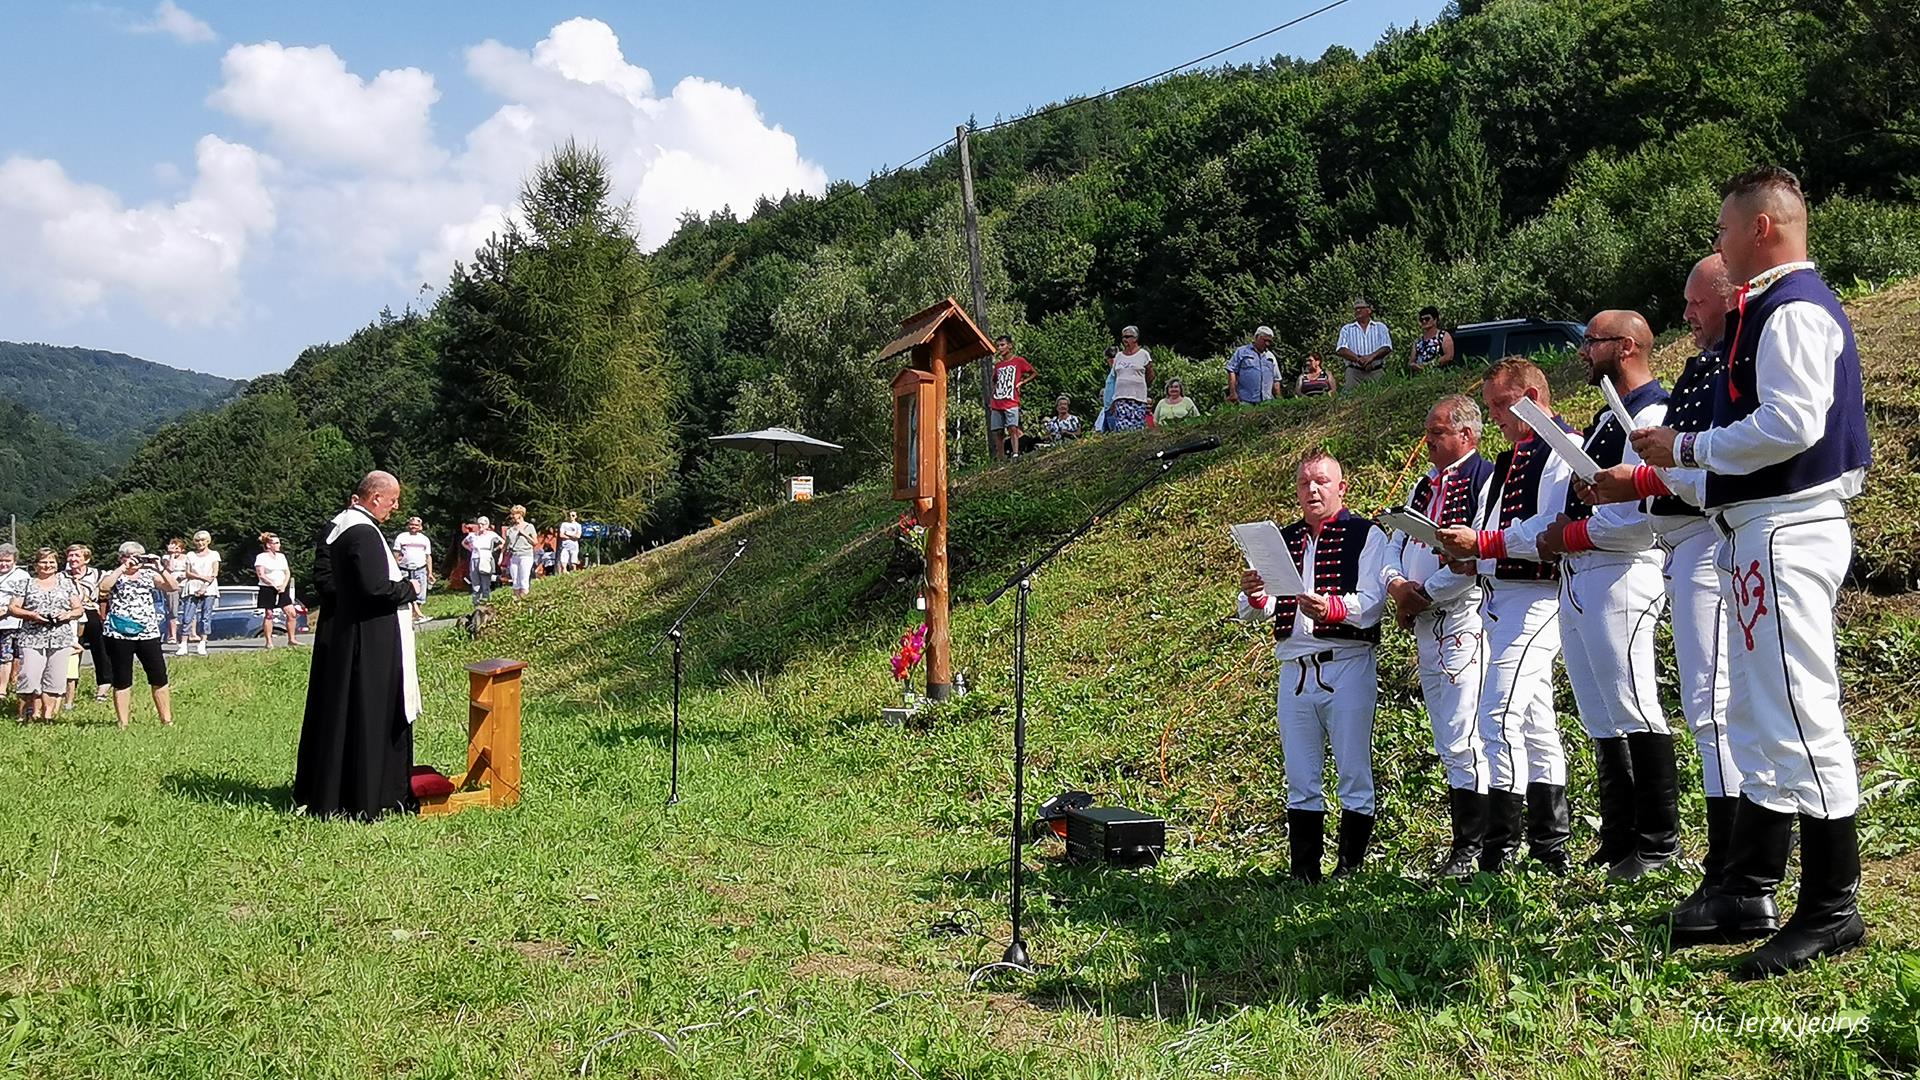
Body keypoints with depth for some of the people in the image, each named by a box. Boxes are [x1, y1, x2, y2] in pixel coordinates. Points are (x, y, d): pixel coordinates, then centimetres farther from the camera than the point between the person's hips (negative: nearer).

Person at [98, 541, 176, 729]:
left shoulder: (149, 575, 10)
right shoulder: (113, 575, 4)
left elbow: (172, 586, -1)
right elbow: (103, 587, -19)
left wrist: (159, 567, -11)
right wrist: (123, 568, -17)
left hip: (148, 633, 2)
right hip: (119, 635, -2)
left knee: (159, 678, 2)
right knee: (122, 681, 5)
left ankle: (167, 720, 10)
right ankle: (122, 723, 11)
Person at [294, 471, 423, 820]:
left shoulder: (341, 526, 11)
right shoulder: (364, 533, -20)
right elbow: (374, 588, -27)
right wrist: (408, 588, -10)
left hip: (342, 636, 10)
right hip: (369, 642, -10)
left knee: (338, 714, 15)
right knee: (368, 714, -2)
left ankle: (324, 791, 23)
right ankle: (364, 800, 4)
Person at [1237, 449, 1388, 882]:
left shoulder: (1366, 535, 3)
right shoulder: (1282, 541, 17)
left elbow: (1371, 604, -11)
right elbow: (1254, 613, 11)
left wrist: (1331, 607, -30)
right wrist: (1255, 598, -13)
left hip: (1348, 667, -4)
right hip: (1294, 670, 5)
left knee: (1354, 775, -1)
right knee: (1300, 780, 8)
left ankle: (1350, 868, 7)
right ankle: (1302, 872, 15)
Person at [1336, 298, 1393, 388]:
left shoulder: (1380, 327, 17)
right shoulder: (1347, 329, 16)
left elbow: (1386, 348, 3)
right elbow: (1341, 350, 1)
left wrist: (1371, 357, -17)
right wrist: (1357, 358, -17)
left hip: (1377, 371, 0)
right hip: (1354, 371, 0)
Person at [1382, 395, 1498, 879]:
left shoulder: (1486, 479, -8)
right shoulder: (1425, 485, 20)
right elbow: (1396, 542, 20)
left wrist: (1425, 593, -12)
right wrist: (1396, 584, -1)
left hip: (1465, 621, -9)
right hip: (1425, 625, 9)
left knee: (1463, 741, -12)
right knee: (1448, 745, 11)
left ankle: (1475, 849, -6)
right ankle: (1464, 843, 17)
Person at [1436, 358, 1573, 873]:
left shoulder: (1562, 450, -9)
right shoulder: (1509, 459, 22)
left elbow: (1551, 530, -20)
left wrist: (1482, 542, -20)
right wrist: (1465, 550, 7)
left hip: (1534, 596, -11)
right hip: (1499, 598, 11)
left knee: (1499, 717, -16)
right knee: (1535, 723, 13)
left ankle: (1498, 852, -12)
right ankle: (1551, 846, 19)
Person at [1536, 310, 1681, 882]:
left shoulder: (1652, 415, -9)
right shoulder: (1606, 416, 23)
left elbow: (1642, 514, -20)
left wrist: (1571, 535, -10)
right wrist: (1560, 537, 6)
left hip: (1620, 576, -10)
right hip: (1576, 579, 10)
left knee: (1633, 707, -10)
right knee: (1600, 720, 11)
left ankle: (1659, 841, -3)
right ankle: (1619, 841, 17)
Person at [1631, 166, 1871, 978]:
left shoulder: (1794, 310, -13)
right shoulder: (1775, 307, 19)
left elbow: (1793, 423, -24)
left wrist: (1688, 448, -13)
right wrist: (1677, 464, 15)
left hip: (1786, 535, -11)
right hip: (1763, 532, 11)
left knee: (1800, 719, -7)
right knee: (1760, 721, 13)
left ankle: (1832, 911, 0)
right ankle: (1749, 894, 22)